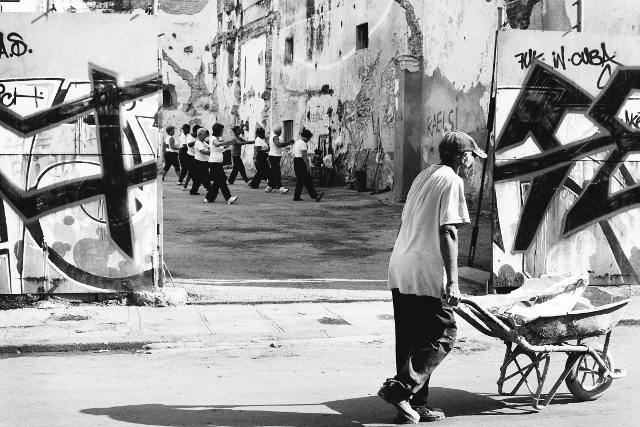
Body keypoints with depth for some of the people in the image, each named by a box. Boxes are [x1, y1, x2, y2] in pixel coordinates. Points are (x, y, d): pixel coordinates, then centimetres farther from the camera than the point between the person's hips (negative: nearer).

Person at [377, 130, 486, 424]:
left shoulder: (423, 176, 20)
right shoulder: (452, 181, -7)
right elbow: (447, 233, -15)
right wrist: (452, 281, -16)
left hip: (400, 272, 9)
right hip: (426, 275, -9)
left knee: (411, 339, 11)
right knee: (443, 334, -1)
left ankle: (414, 404, 14)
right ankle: (400, 387, -11)